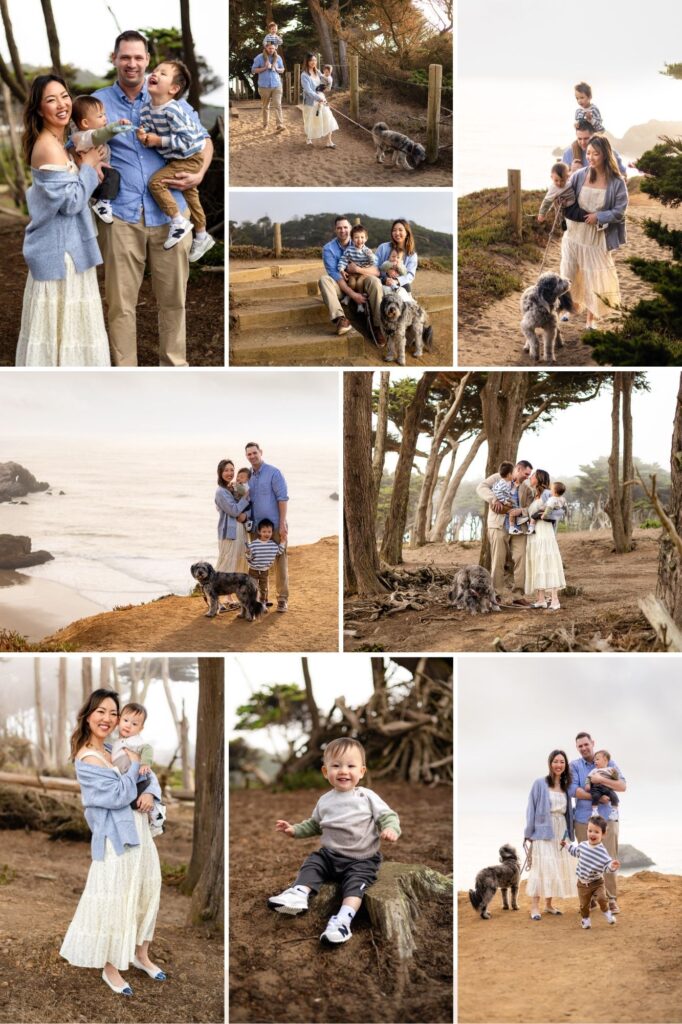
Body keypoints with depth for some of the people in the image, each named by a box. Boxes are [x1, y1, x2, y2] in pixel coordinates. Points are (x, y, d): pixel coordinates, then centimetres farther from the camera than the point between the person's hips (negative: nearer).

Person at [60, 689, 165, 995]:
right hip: (116, 838, -9)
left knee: (145, 893, 17)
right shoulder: (87, 759, -17)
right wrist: (133, 765, -11)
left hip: (137, 831, 9)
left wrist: (151, 792, -7)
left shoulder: (115, 749, 9)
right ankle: (110, 968, 15)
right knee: (114, 902, 0)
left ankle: (141, 954, 35)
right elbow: (119, 795, -21)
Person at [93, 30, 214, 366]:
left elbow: (203, 139, 17)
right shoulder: (99, 102, 6)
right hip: (122, 213, -1)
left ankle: (175, 365, 22)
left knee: (173, 297, 8)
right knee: (121, 302, 0)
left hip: (169, 211, 1)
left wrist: (199, 175, 1)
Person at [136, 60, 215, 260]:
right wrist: (144, 137, -24)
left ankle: (178, 221, -5)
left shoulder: (173, 111, -30)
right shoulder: (146, 108, -6)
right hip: (176, 158, 9)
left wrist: (158, 140, -27)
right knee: (190, 194, 22)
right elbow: (147, 130, 0)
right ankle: (202, 236, 41)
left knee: (156, 181, -19)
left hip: (189, 157, -9)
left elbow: (187, 139, -31)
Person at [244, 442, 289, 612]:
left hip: (275, 526, -5)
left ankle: (283, 598, 3)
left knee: (279, 562, -1)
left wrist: (282, 524, -15)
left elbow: (282, 498, -10)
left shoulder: (273, 473, -6)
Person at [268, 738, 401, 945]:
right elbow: (314, 825, 23)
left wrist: (391, 829, -29)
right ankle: (299, 894, -34)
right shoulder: (325, 801, 7)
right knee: (311, 864, -15)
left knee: (356, 882, -28)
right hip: (329, 854, 5)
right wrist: (295, 830, 11)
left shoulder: (367, 797, -8)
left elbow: (388, 816, -8)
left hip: (361, 860, -5)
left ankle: (343, 919, -45)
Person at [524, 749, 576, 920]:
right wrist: (529, 832, -9)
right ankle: (534, 907, -10)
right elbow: (531, 808, -4)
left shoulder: (565, 786, 13)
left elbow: (568, 811, 17)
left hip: (560, 831, 6)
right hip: (543, 830, -6)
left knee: (557, 867, 6)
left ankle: (549, 904, 17)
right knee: (541, 867, -11)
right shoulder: (540, 784, -2)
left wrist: (568, 832, 10)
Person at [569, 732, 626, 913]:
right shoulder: (574, 766, 4)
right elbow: (573, 790, -9)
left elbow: (623, 786, -4)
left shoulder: (608, 763, 6)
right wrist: (597, 797, -17)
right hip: (584, 819, 0)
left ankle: (611, 899, 3)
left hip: (608, 818, 0)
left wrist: (601, 779, -17)